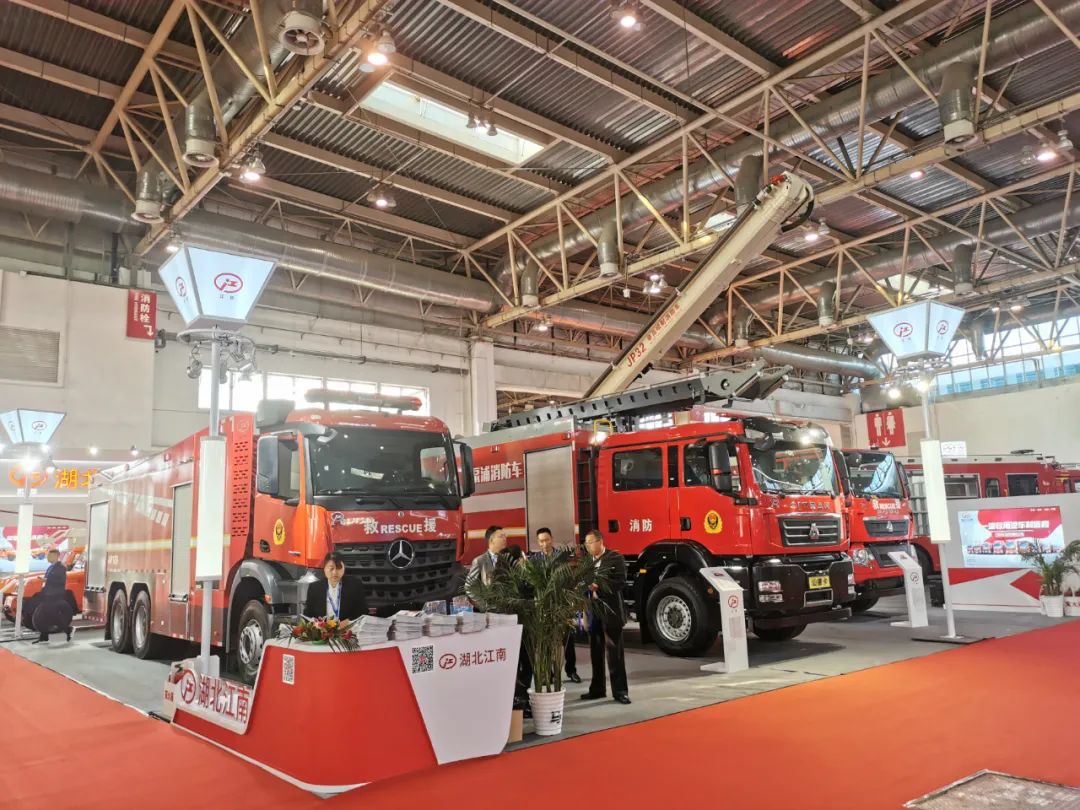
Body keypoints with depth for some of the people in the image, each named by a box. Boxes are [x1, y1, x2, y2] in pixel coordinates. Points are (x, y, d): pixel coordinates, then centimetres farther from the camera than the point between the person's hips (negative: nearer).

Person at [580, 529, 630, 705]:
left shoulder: (615, 558, -6)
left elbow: (620, 582, -15)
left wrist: (598, 586, -23)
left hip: (610, 612, -6)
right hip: (593, 612, 6)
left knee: (614, 653, -1)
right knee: (596, 653, 12)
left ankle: (620, 691, 6)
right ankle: (597, 689, 21)